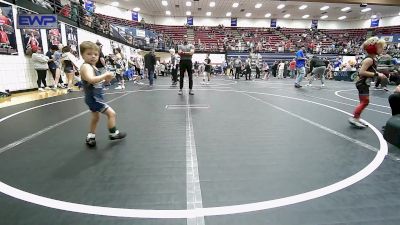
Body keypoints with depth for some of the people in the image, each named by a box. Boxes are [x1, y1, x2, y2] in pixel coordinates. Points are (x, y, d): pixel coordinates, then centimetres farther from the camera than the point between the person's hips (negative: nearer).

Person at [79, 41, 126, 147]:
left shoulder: (93, 67, 11)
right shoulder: (86, 66, -20)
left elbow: (98, 81, 21)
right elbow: (91, 80, -39)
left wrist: (106, 79, 3)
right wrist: (105, 75, -32)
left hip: (96, 98, 11)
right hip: (93, 98, -11)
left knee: (96, 117, 21)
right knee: (111, 113, -5)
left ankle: (90, 137, 32)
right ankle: (113, 134, 11)